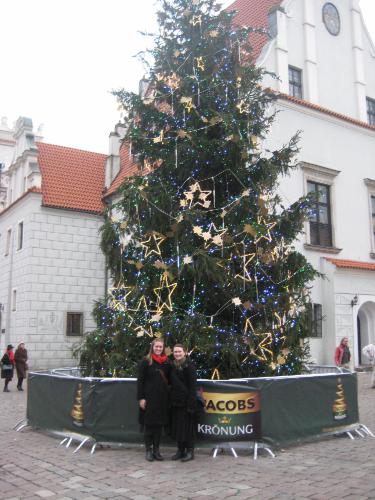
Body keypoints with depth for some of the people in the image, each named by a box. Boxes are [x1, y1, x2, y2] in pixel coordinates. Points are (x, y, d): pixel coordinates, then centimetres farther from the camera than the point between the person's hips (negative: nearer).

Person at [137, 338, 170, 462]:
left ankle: (156, 450, 19)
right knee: (149, 424, 2)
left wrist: (168, 394, 6)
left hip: (162, 398, 4)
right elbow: (140, 381, -5)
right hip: (149, 397, -4)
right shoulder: (145, 362, -3)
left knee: (159, 424, 8)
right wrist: (141, 398, -11)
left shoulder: (167, 363, 9)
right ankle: (148, 450, 14)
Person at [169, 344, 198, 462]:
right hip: (175, 401, 7)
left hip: (185, 401, -7)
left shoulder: (189, 366, -9)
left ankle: (190, 451, 10)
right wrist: (171, 399, 8)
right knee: (177, 426, 10)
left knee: (187, 426, 0)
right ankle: (180, 450, 21)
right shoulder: (173, 366, 12)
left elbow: (192, 386, -13)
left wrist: (191, 404, -18)